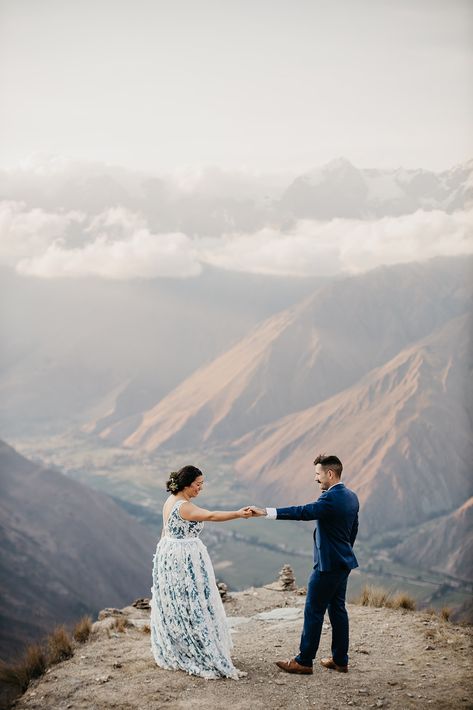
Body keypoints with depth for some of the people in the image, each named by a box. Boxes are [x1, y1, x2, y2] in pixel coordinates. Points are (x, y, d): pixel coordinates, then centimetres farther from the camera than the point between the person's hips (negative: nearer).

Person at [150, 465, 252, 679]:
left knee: (172, 605, 15)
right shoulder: (184, 507, -22)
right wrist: (238, 514, -38)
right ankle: (202, 655, 0)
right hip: (184, 560, -10)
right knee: (193, 605, -4)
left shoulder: (170, 501, 8)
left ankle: (173, 653, 25)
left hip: (168, 556, 10)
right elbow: (211, 516, -34)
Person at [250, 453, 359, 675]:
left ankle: (304, 661, 6)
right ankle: (340, 660, 20)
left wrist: (267, 512, -35)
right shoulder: (351, 496, 9)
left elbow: (304, 512, -32)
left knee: (314, 611, -1)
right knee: (337, 609, 15)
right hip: (343, 562, 10)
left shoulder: (331, 498, -21)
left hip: (327, 565, -9)